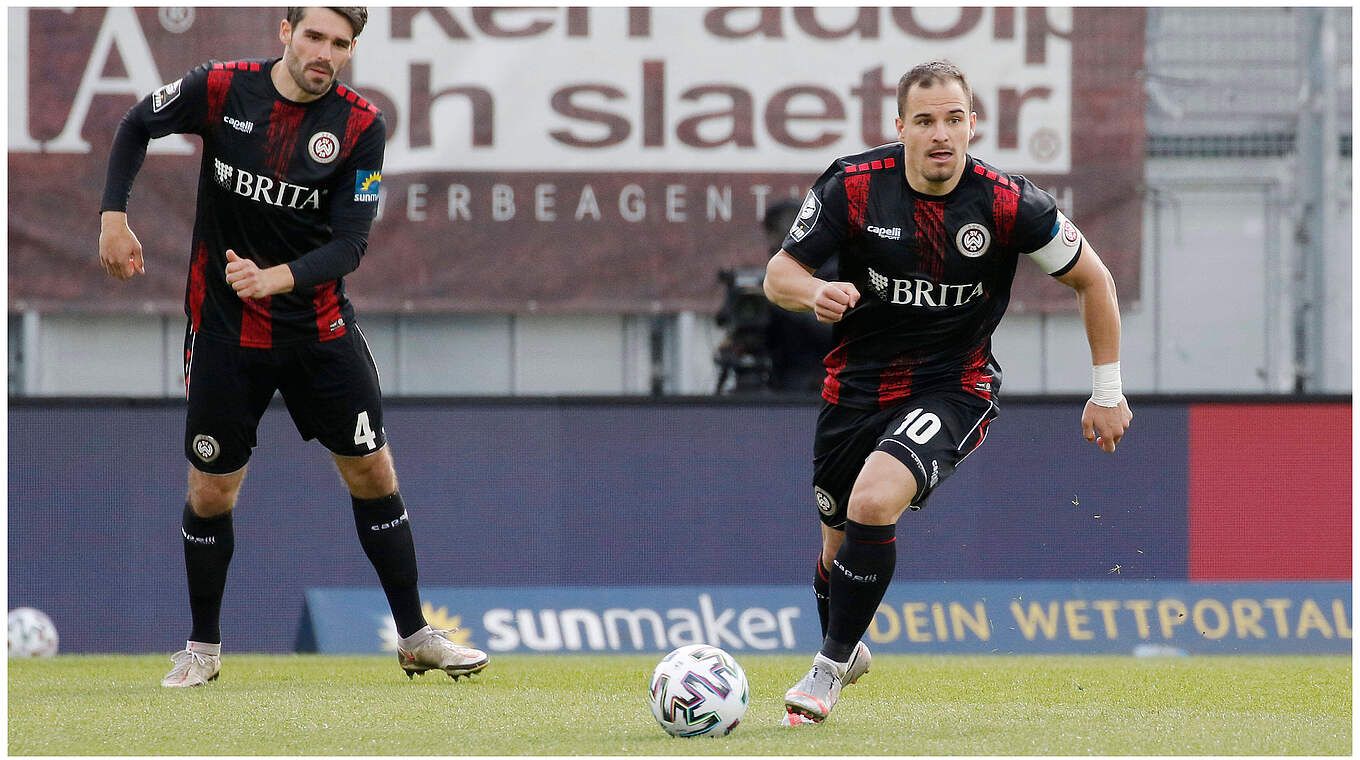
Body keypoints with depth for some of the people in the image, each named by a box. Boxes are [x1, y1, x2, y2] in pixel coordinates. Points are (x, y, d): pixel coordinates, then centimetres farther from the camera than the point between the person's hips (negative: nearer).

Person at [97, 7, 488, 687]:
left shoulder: (360, 126, -10)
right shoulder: (221, 90, -10)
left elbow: (349, 242, -13)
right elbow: (136, 126, 8)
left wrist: (275, 278, -29)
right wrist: (114, 216, -3)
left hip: (319, 326, 1)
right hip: (224, 325, -1)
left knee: (372, 472, 2)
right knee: (211, 491, 3)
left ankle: (414, 636, 13)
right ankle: (203, 647, 20)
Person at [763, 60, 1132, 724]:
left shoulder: (1006, 203, -16)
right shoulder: (853, 185, -12)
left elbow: (1092, 279, -3)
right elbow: (779, 274, -5)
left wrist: (1107, 393, -1)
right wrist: (814, 292, -30)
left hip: (952, 388, -3)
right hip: (857, 384, 3)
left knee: (874, 502, -28)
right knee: (839, 539, 15)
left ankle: (831, 668, -10)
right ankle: (845, 651, 48)